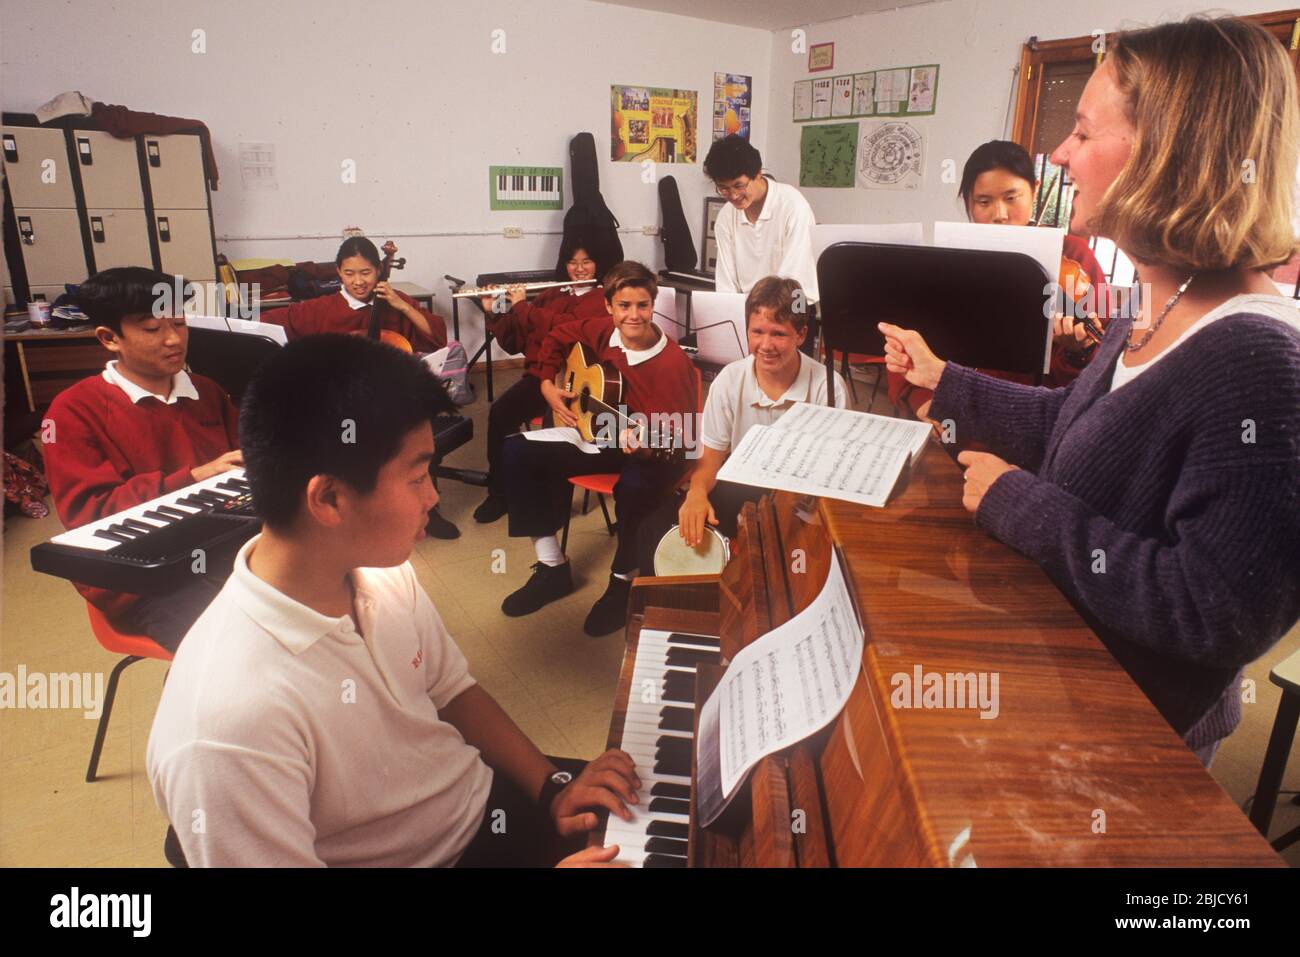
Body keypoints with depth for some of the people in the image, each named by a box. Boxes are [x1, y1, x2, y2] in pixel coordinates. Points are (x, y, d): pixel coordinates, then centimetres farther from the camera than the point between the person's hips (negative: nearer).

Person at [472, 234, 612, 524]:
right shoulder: (551, 294, 20)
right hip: (538, 375, 5)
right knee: (499, 413, -24)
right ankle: (499, 491, -9)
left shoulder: (602, 298, 2)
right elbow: (515, 342, 19)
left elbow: (568, 328, -17)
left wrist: (522, 307, -9)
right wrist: (493, 312, 3)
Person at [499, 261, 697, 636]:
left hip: (650, 451, -6)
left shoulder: (674, 362, -21)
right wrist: (547, 384, 6)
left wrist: (644, 442, -42)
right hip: (596, 435, 7)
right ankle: (552, 566, 0)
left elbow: (678, 432, -23)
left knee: (634, 485, -41)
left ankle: (624, 580, -11)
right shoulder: (600, 332, -5)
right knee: (517, 451, -7)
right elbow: (557, 339, 16)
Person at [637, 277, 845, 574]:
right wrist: (697, 491, -21)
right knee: (659, 520, -17)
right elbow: (710, 456, 2)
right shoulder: (729, 380, -5)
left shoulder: (828, 387, -12)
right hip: (739, 494, 2)